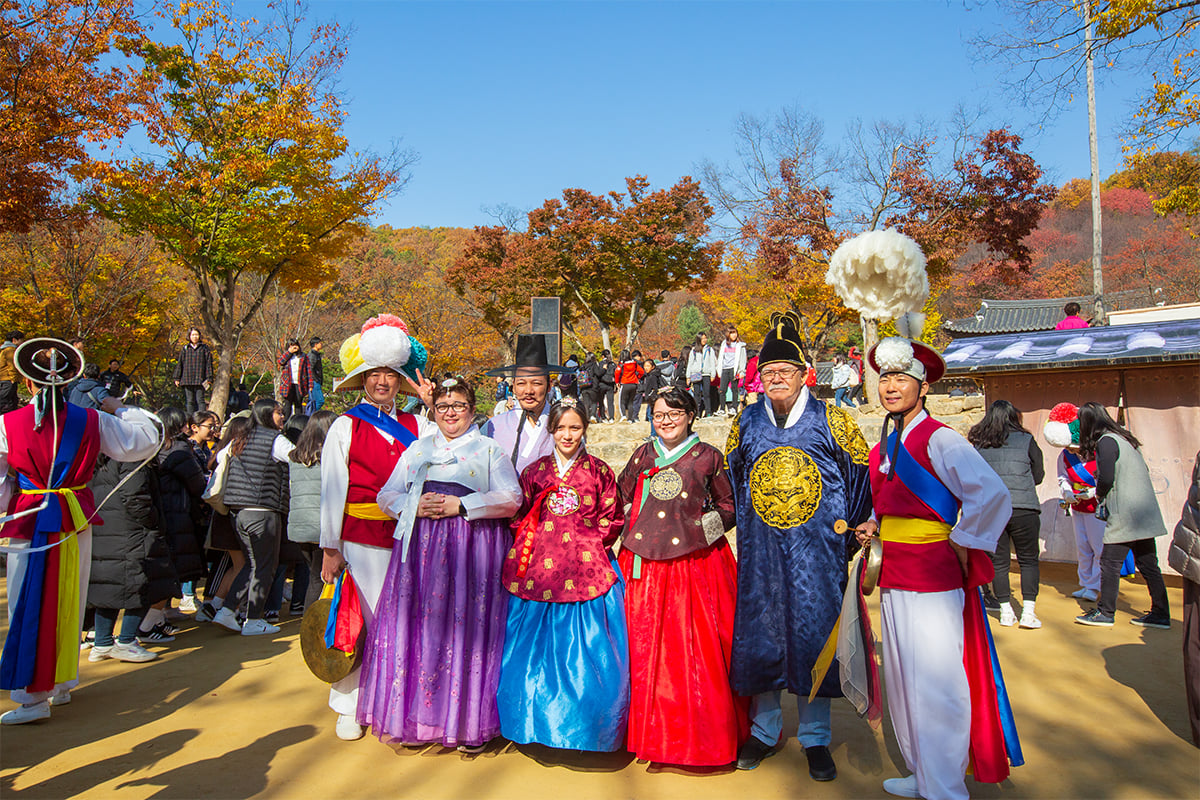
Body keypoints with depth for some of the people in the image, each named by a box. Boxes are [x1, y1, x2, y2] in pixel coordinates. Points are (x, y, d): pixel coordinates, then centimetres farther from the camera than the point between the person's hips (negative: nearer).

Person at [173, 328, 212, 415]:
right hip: (187, 380, 3)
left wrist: (209, 378, -3)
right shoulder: (185, 348, 13)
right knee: (189, 401, 3)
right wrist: (177, 378, 8)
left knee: (200, 400, -7)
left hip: (200, 380, -3)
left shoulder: (204, 348, 7)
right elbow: (179, 364, 14)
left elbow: (209, 364, 4)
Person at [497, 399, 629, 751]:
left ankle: (586, 727, 18)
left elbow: (613, 518, 8)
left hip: (586, 571, -1)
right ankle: (538, 721, 25)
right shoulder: (535, 470, 9)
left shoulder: (599, 471, 5)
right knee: (536, 650, 7)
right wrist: (530, 543, 0)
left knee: (585, 652, 1)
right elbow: (518, 515, 13)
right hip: (538, 569, 2)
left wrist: (591, 541, -4)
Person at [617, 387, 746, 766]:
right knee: (646, 645, 4)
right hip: (646, 563, 2)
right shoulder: (643, 455, 10)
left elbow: (728, 504, 11)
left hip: (696, 562, -2)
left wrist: (709, 523, -2)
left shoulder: (708, 457, 3)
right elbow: (621, 497, 19)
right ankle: (651, 730, 21)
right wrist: (633, 530, 7)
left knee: (700, 646, 0)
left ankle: (703, 731, 18)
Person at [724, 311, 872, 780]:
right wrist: (741, 527, 14)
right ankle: (764, 730, 26)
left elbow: (861, 473, 5)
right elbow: (729, 480, 17)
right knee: (760, 633, 8)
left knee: (814, 634, 4)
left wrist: (850, 532, 5)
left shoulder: (830, 420, -1)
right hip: (760, 552, 2)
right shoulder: (745, 422, 6)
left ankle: (815, 738, 21)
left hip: (817, 552, -2)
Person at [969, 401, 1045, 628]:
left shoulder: (978, 444, 4)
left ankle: (1006, 611, 12)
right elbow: (1038, 476, 9)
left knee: (998, 562, 9)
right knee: (1028, 560, 9)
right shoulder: (1026, 441, 0)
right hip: (1023, 509, -1)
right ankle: (1028, 611, 5)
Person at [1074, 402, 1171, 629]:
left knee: (1109, 563, -1)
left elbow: (1106, 479, -20)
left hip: (1125, 515, -9)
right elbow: (1143, 472, 20)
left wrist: (1098, 495, 1)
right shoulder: (1125, 438, 15)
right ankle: (1160, 614, 17)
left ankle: (1105, 613, 5)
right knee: (1147, 564, 13)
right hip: (1145, 514, 9)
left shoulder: (1106, 442, -13)